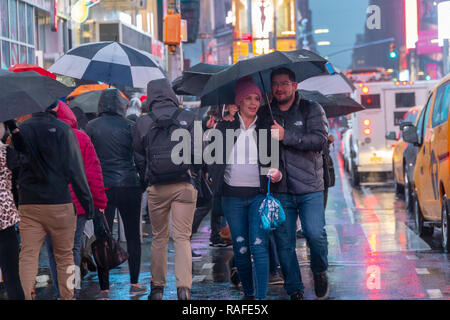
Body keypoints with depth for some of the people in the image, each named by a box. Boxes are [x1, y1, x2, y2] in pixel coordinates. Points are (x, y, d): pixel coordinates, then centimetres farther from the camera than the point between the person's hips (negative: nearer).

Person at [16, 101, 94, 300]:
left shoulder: (20, 130, 5)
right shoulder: (62, 129, -7)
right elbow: (74, 169, -8)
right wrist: (87, 201, -3)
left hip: (27, 203, 3)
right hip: (58, 202, -3)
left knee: (27, 255, 0)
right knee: (64, 255, 9)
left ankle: (24, 296, -12)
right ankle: (67, 296, 13)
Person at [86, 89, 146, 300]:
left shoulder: (91, 127, 1)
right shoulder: (129, 126, -2)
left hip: (102, 187, 1)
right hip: (129, 186, 0)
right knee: (133, 235, 11)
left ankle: (104, 288, 2)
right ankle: (134, 283, 14)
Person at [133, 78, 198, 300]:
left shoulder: (142, 123, 2)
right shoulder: (188, 118, 0)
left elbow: (139, 157, 6)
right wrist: (196, 175, 13)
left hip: (156, 188, 1)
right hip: (185, 185, -1)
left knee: (159, 237, 13)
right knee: (182, 237, -1)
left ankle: (157, 286, 17)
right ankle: (184, 286, -14)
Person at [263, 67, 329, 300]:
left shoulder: (312, 110, 5)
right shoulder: (266, 115, 13)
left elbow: (319, 138, -10)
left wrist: (286, 136, -17)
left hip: (309, 188, -3)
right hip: (279, 189, 3)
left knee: (315, 234, -14)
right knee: (284, 243, 2)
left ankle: (319, 271, 15)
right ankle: (294, 290, 14)